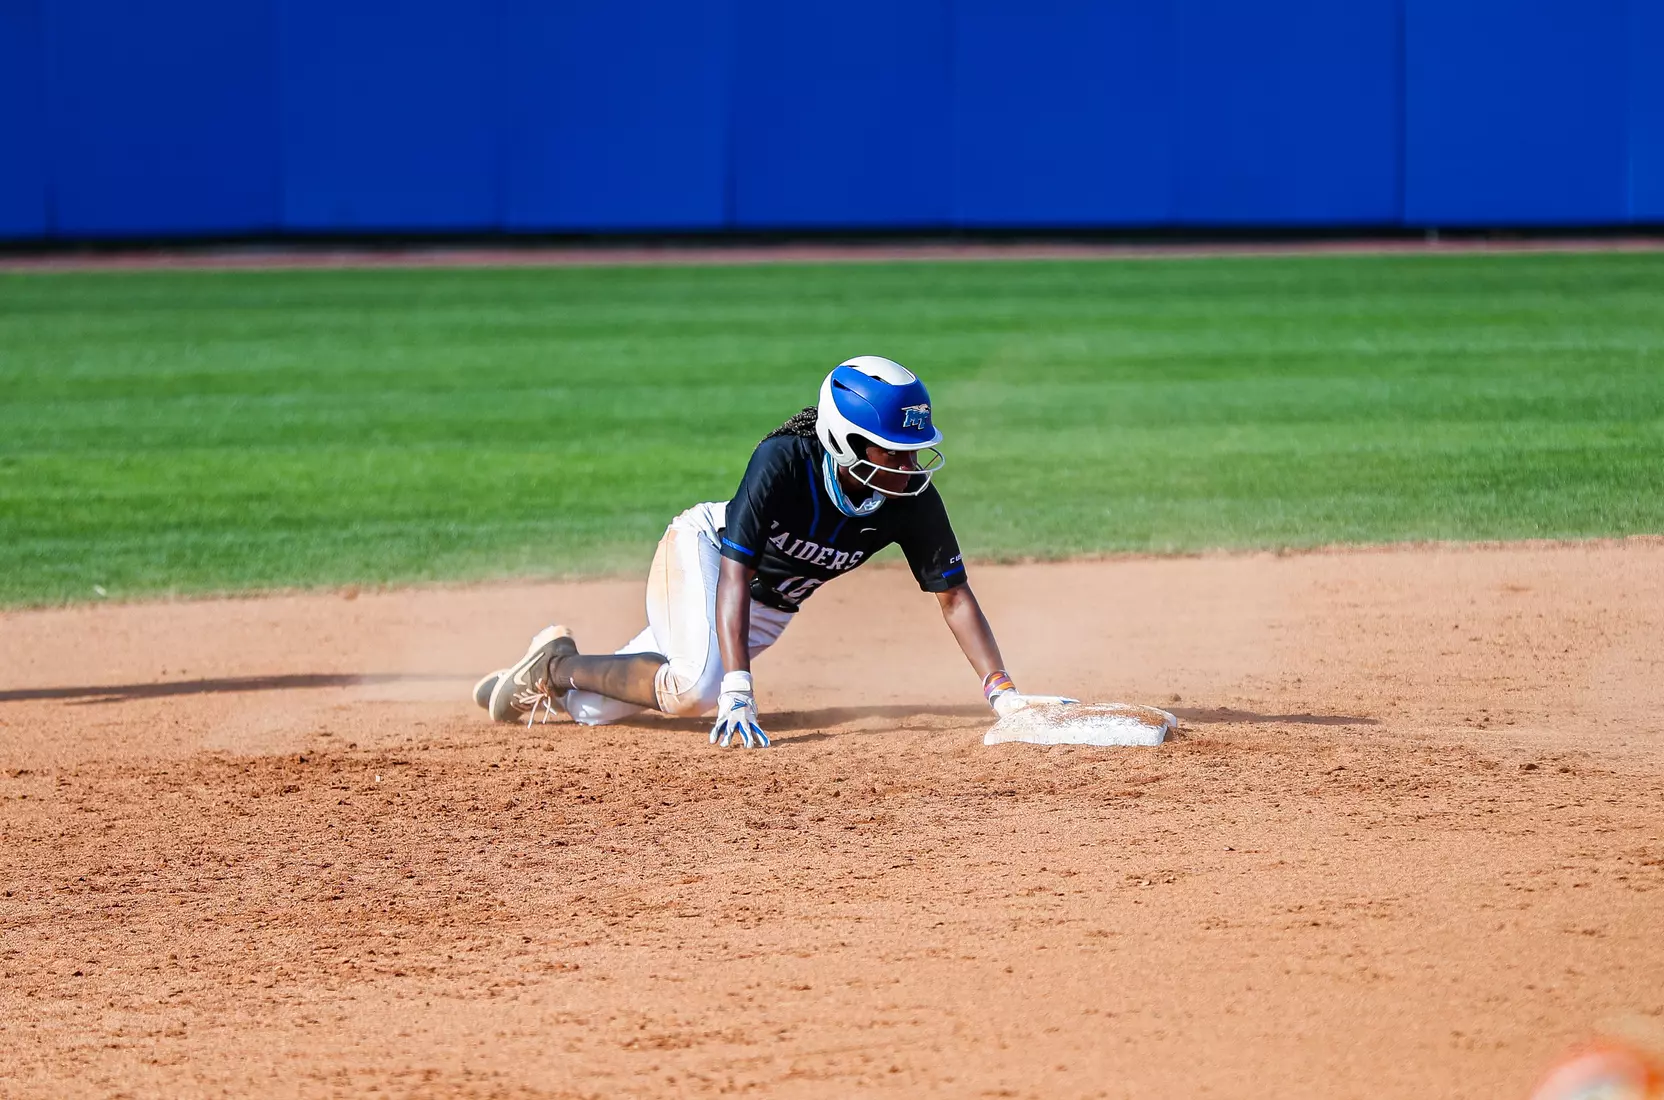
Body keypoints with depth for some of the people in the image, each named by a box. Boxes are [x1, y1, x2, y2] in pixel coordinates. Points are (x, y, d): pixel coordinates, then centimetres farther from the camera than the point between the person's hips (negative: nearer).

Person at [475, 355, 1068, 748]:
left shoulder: (913, 497, -22)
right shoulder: (784, 460, -34)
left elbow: (954, 595, -15)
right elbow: (735, 573, -35)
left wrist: (1001, 691, -25)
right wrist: (738, 687, -44)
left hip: (769, 610, 5)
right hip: (702, 549, -5)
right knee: (697, 690, -32)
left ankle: (554, 674, 33)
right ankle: (557, 665, -4)